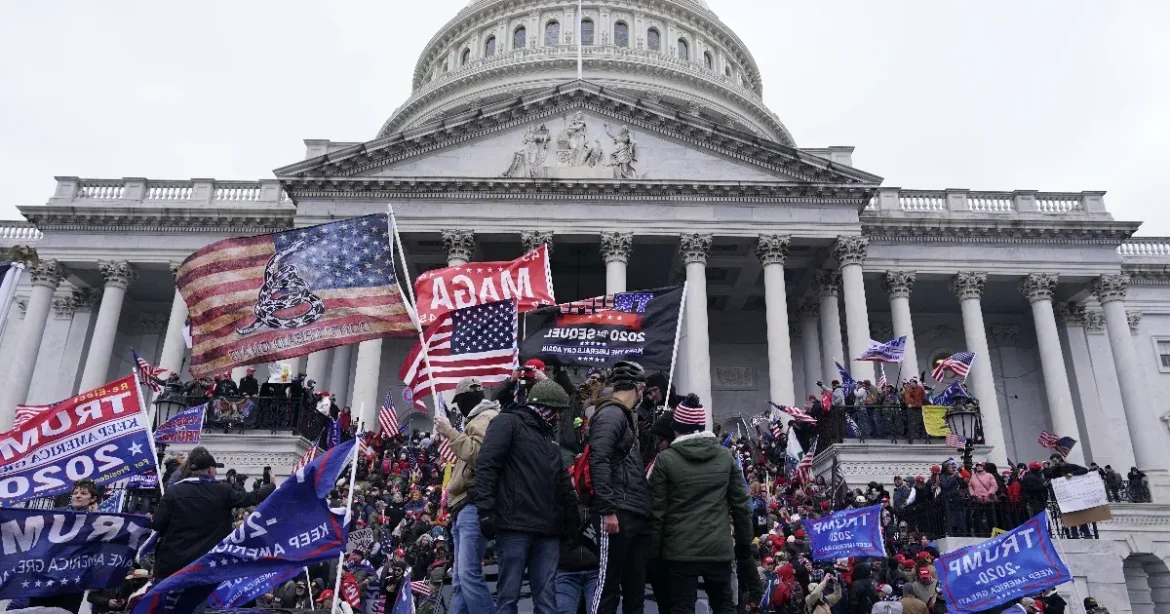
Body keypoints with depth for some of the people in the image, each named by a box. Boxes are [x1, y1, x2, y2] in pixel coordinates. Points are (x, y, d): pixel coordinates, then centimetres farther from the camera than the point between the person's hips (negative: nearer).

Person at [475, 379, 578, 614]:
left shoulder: (550, 437, 23)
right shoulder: (508, 422, 1)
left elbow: (563, 483, 25)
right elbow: (486, 466, -9)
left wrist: (574, 516, 15)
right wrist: (486, 510, -17)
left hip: (548, 529, 7)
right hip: (515, 525, -7)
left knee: (546, 595, 5)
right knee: (509, 593, -2)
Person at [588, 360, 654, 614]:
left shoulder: (626, 416, 22)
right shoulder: (611, 414, -8)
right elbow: (599, 462, -19)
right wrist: (607, 510, -24)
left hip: (637, 516, 10)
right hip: (619, 515, -10)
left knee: (636, 591, 12)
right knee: (608, 589, -6)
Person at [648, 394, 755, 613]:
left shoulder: (665, 459, -4)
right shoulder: (725, 457, 5)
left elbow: (657, 511, -6)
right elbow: (740, 505, 5)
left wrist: (653, 551, 2)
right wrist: (744, 545, 14)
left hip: (680, 550, -3)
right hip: (719, 549, 3)